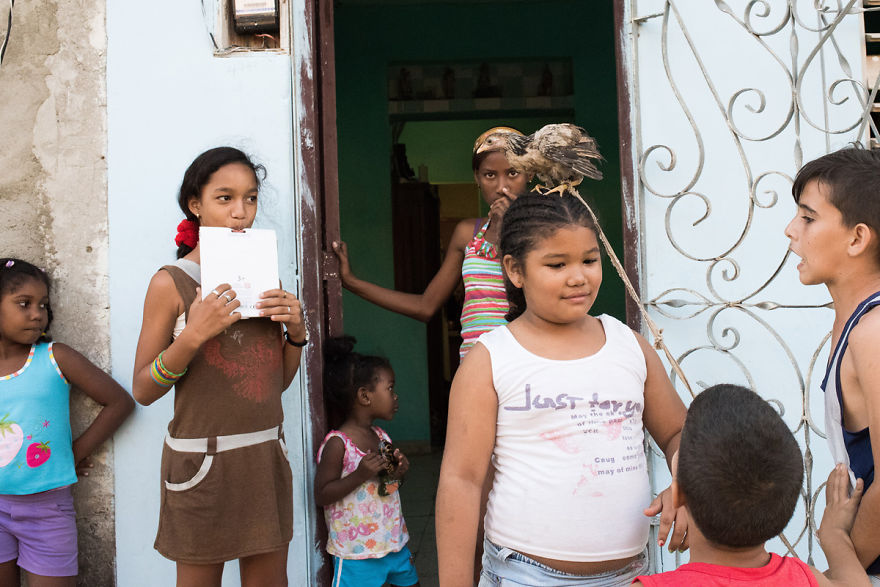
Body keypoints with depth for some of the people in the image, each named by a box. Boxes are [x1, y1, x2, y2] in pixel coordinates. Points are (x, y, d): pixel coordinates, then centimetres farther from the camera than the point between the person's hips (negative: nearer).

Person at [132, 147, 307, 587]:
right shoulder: (171, 282, -7)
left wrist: (296, 331, -6)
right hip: (202, 457, -4)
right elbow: (143, 391, -8)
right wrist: (193, 335, -21)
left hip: (265, 454, 5)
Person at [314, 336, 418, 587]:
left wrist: (398, 474, -2)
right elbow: (321, 495, -17)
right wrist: (360, 475, -27)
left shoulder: (381, 437, 6)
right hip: (356, 552, -7)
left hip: (393, 542, 8)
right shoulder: (337, 443, -17)